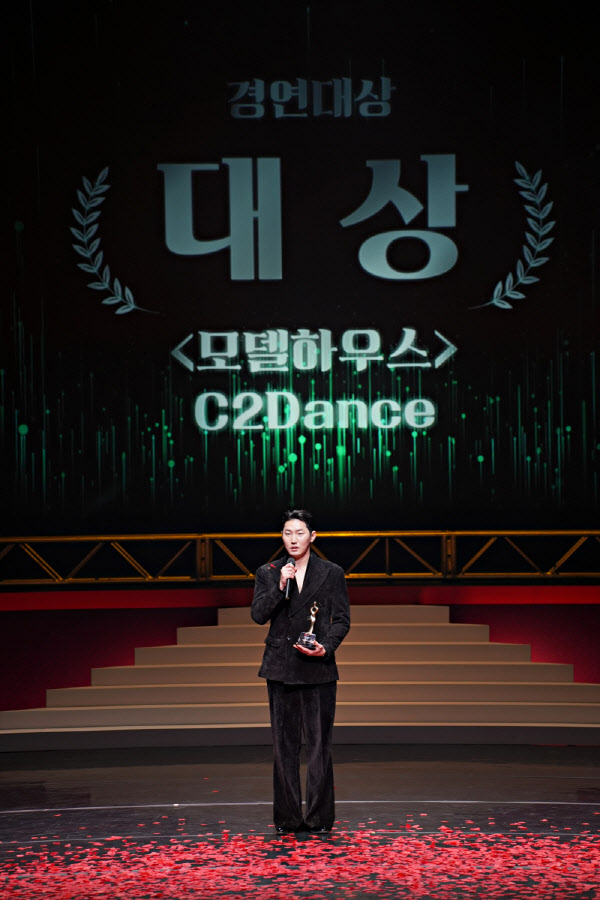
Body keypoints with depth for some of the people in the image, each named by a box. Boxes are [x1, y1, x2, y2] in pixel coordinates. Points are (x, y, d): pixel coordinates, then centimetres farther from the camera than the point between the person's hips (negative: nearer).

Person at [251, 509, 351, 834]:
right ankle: (287, 818, 9)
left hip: (318, 669, -1)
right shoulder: (268, 573, 8)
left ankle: (319, 818, 3)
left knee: (319, 745, -3)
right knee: (284, 746, 3)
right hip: (281, 668, 1)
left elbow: (342, 619, 4)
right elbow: (258, 615, -1)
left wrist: (326, 647, -12)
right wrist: (280, 587, -14)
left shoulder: (332, 573, 5)